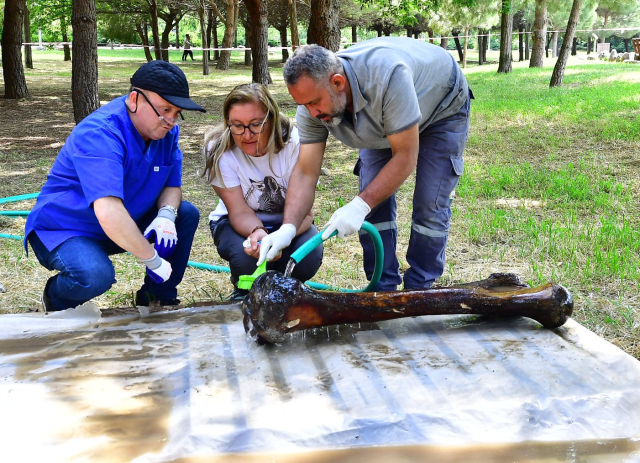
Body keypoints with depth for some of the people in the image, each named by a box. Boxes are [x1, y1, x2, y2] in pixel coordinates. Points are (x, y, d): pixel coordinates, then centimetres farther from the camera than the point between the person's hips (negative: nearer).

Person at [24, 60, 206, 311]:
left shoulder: (166, 130, -5)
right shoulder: (100, 134, -31)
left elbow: (172, 185, 3)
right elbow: (108, 213, -41)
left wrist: (166, 215, -21)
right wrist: (153, 260, -34)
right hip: (65, 230, -8)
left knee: (187, 214, -3)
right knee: (95, 275, -37)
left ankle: (159, 296, 10)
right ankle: (56, 299, -1)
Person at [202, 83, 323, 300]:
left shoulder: (293, 144, -24)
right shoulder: (219, 150, -21)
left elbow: (303, 212, -25)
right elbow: (240, 211, -20)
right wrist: (257, 232, -45)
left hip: (286, 223, 1)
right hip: (239, 223, 0)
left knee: (309, 253, -30)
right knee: (246, 256, -34)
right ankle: (244, 295, 4)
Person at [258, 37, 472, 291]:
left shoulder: (387, 75, -45)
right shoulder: (313, 96, -26)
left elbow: (405, 156, -38)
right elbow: (305, 172, -23)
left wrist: (360, 206, -42)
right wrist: (288, 227, -36)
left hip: (444, 106, -5)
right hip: (384, 119, 5)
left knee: (430, 207, -13)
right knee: (373, 202, -6)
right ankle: (384, 289, 7)